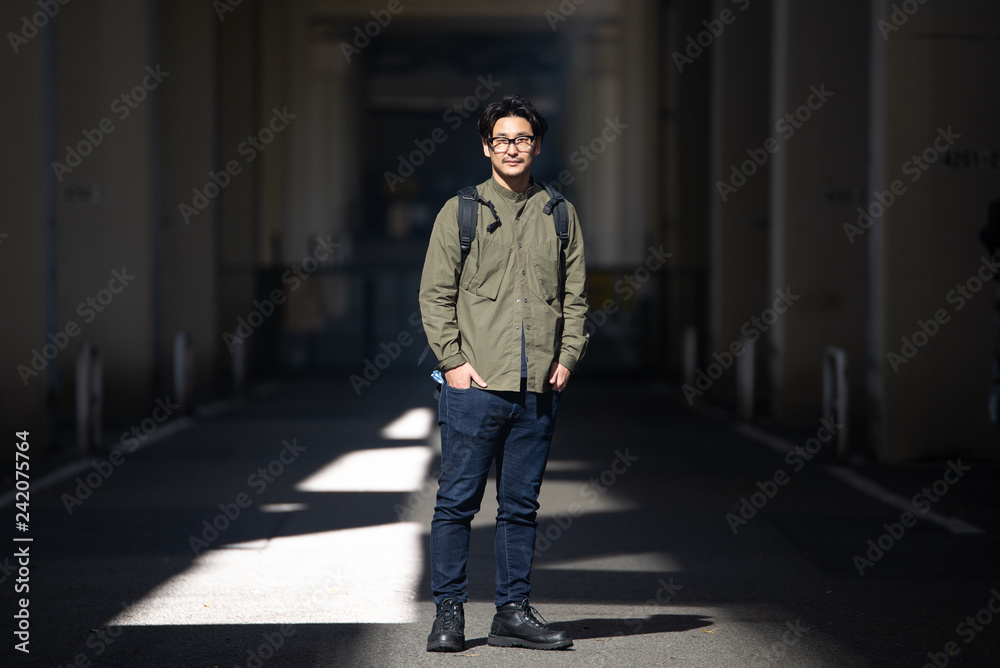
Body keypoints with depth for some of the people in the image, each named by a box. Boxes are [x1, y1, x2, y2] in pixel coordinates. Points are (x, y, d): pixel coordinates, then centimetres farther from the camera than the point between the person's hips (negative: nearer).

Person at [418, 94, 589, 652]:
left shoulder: (560, 215, 12)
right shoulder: (460, 212, 4)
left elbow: (576, 296, 15)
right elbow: (435, 294, 2)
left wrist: (568, 357, 3)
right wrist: (453, 360, -7)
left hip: (538, 390, 3)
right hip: (474, 384, -3)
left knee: (521, 505, 8)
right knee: (458, 501, -2)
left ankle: (513, 613, 15)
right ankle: (449, 613, 6)